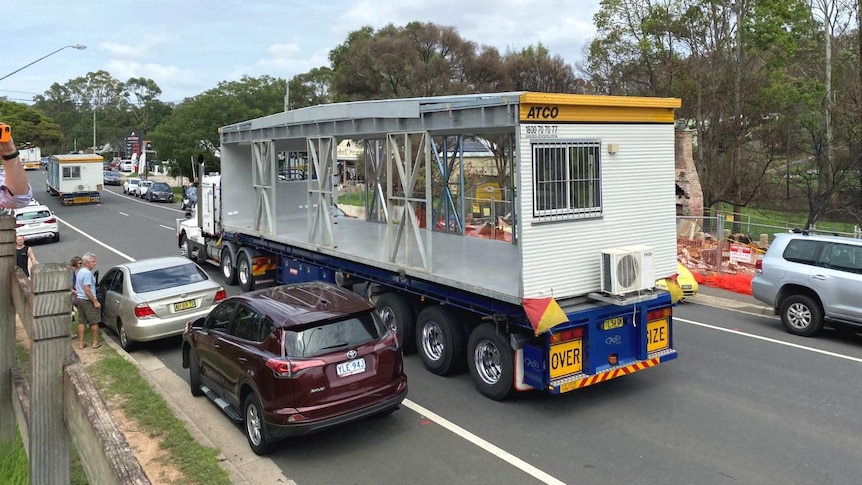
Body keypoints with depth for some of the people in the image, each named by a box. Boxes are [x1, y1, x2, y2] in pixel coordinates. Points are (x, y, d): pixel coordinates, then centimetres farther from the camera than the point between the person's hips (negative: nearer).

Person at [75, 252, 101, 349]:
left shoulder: (80, 271, 13)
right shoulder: (87, 273, -19)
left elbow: (76, 287, 23)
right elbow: (87, 290, -24)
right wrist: (95, 302, -21)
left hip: (79, 299, 10)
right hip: (88, 301, -10)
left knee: (81, 322, 11)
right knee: (94, 322, 1)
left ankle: (81, 343, 15)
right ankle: (95, 343, 6)